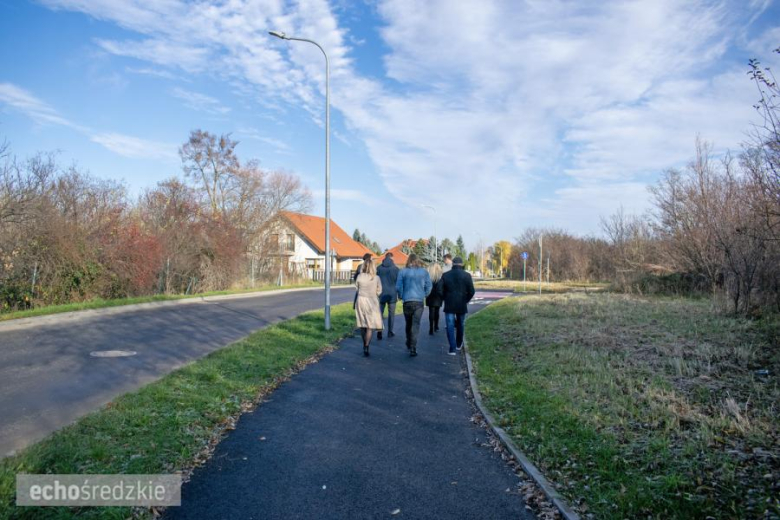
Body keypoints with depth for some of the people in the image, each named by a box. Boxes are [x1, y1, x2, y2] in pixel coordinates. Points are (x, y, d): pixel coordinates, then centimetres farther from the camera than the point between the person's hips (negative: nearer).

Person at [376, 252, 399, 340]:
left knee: (380, 313, 5)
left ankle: (379, 332, -7)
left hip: (381, 294, 2)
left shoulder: (378, 268, 1)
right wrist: (398, 294, 8)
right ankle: (390, 332, 14)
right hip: (392, 294, -2)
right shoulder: (395, 268, -6)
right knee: (391, 313, 10)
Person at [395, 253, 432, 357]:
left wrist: (401, 296, 12)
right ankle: (413, 348, -8)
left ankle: (409, 344, 30)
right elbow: (429, 286, 1)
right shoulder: (424, 272, 2)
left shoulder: (403, 272, -1)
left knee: (408, 323, 18)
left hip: (407, 301, 1)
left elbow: (398, 287, -5)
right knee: (416, 324, 0)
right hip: (419, 301, 0)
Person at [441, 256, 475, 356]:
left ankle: (452, 349, -8)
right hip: (462, 305, 1)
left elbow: (440, 290, -1)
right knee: (460, 325, 18)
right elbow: (471, 292, -4)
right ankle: (459, 344, 34)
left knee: (450, 326, 0)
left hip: (449, 305, -1)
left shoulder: (445, 275, -2)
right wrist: (466, 300, 11)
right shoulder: (467, 275, -3)